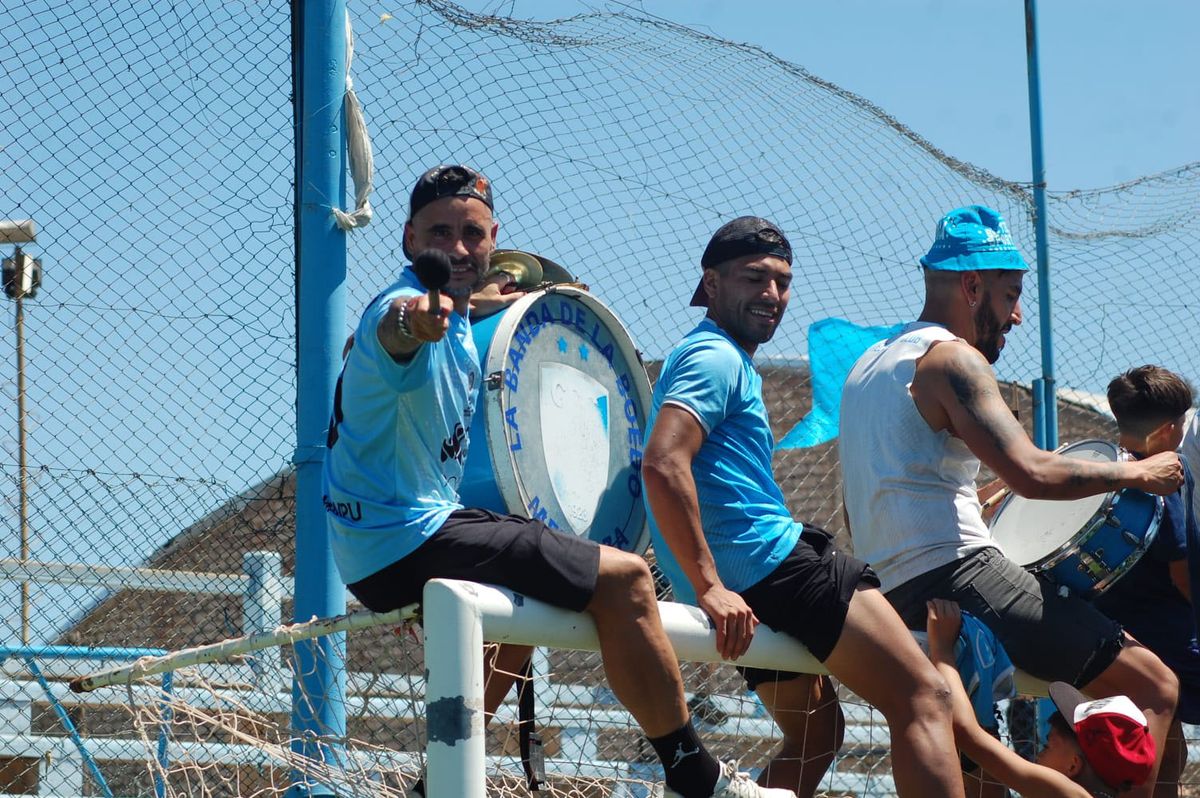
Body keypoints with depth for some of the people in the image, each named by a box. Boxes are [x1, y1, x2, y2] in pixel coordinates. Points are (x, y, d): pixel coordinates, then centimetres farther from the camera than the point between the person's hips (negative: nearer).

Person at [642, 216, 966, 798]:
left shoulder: (721, 357, 24)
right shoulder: (716, 357, -9)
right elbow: (663, 464, -24)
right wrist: (710, 587, -26)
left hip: (747, 590, 11)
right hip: (770, 561, -11)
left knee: (814, 731, 23)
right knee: (921, 697, -13)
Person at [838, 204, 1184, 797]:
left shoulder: (868, 364, 22)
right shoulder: (952, 357, -8)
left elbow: (859, 513, 27)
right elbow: (1032, 474, -21)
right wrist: (1136, 473, -7)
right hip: (960, 576, -10)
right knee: (1154, 686, -8)